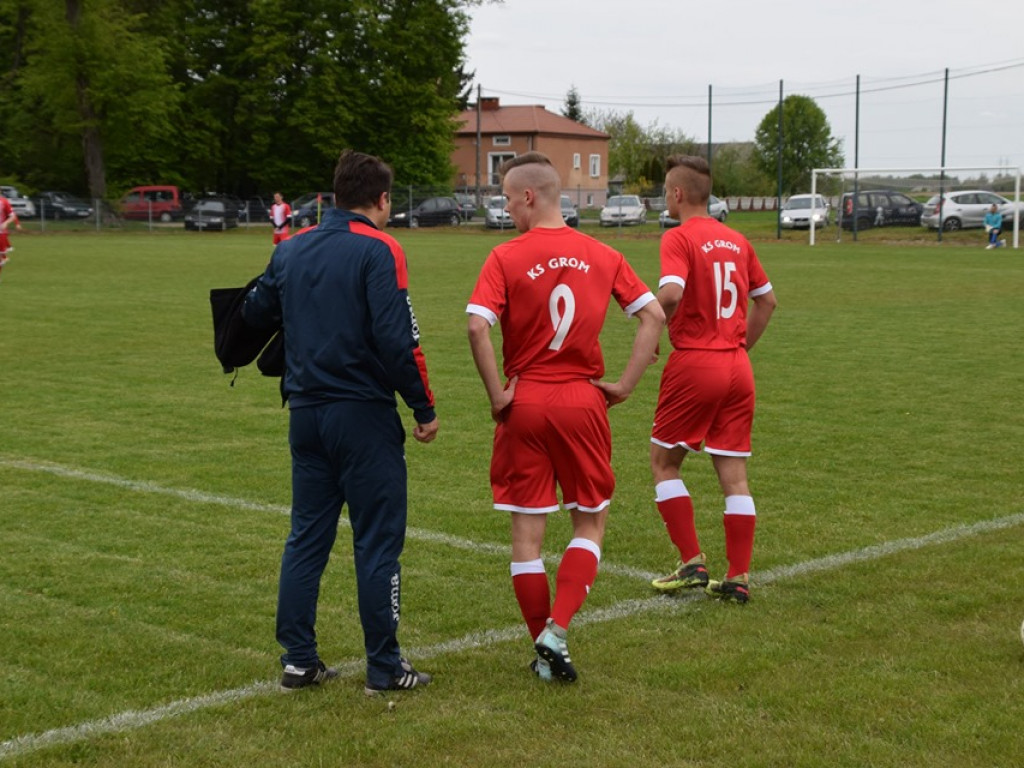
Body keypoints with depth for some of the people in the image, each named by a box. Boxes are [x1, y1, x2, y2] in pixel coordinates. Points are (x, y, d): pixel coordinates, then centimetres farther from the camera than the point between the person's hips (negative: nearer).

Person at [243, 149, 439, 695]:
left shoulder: (291, 249, 8)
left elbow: (254, 312, 17)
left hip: (305, 412, 6)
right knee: (377, 542, 2)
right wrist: (424, 409, -10)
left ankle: (297, 660, 16)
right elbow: (396, 339, -18)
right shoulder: (378, 250, -11)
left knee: (306, 537, 13)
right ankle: (383, 668, 8)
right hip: (363, 414, -6)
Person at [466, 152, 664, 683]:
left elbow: (478, 326, -20)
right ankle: (557, 631, -2)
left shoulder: (506, 258, -7)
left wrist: (496, 394, -10)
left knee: (527, 531, 8)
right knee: (589, 523, 14)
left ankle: (543, 650, 15)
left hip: (524, 403, -2)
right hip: (583, 401, 2)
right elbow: (653, 315, 1)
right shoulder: (601, 256, 3)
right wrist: (626, 384, 2)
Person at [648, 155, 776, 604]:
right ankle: (738, 579, 8)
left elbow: (671, 294, -25)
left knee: (663, 461, 11)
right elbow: (767, 301, 18)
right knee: (734, 475, 7)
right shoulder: (736, 241, 12)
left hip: (694, 364, -6)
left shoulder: (679, 238, -9)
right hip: (736, 367, 6)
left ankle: (691, 562, 6)